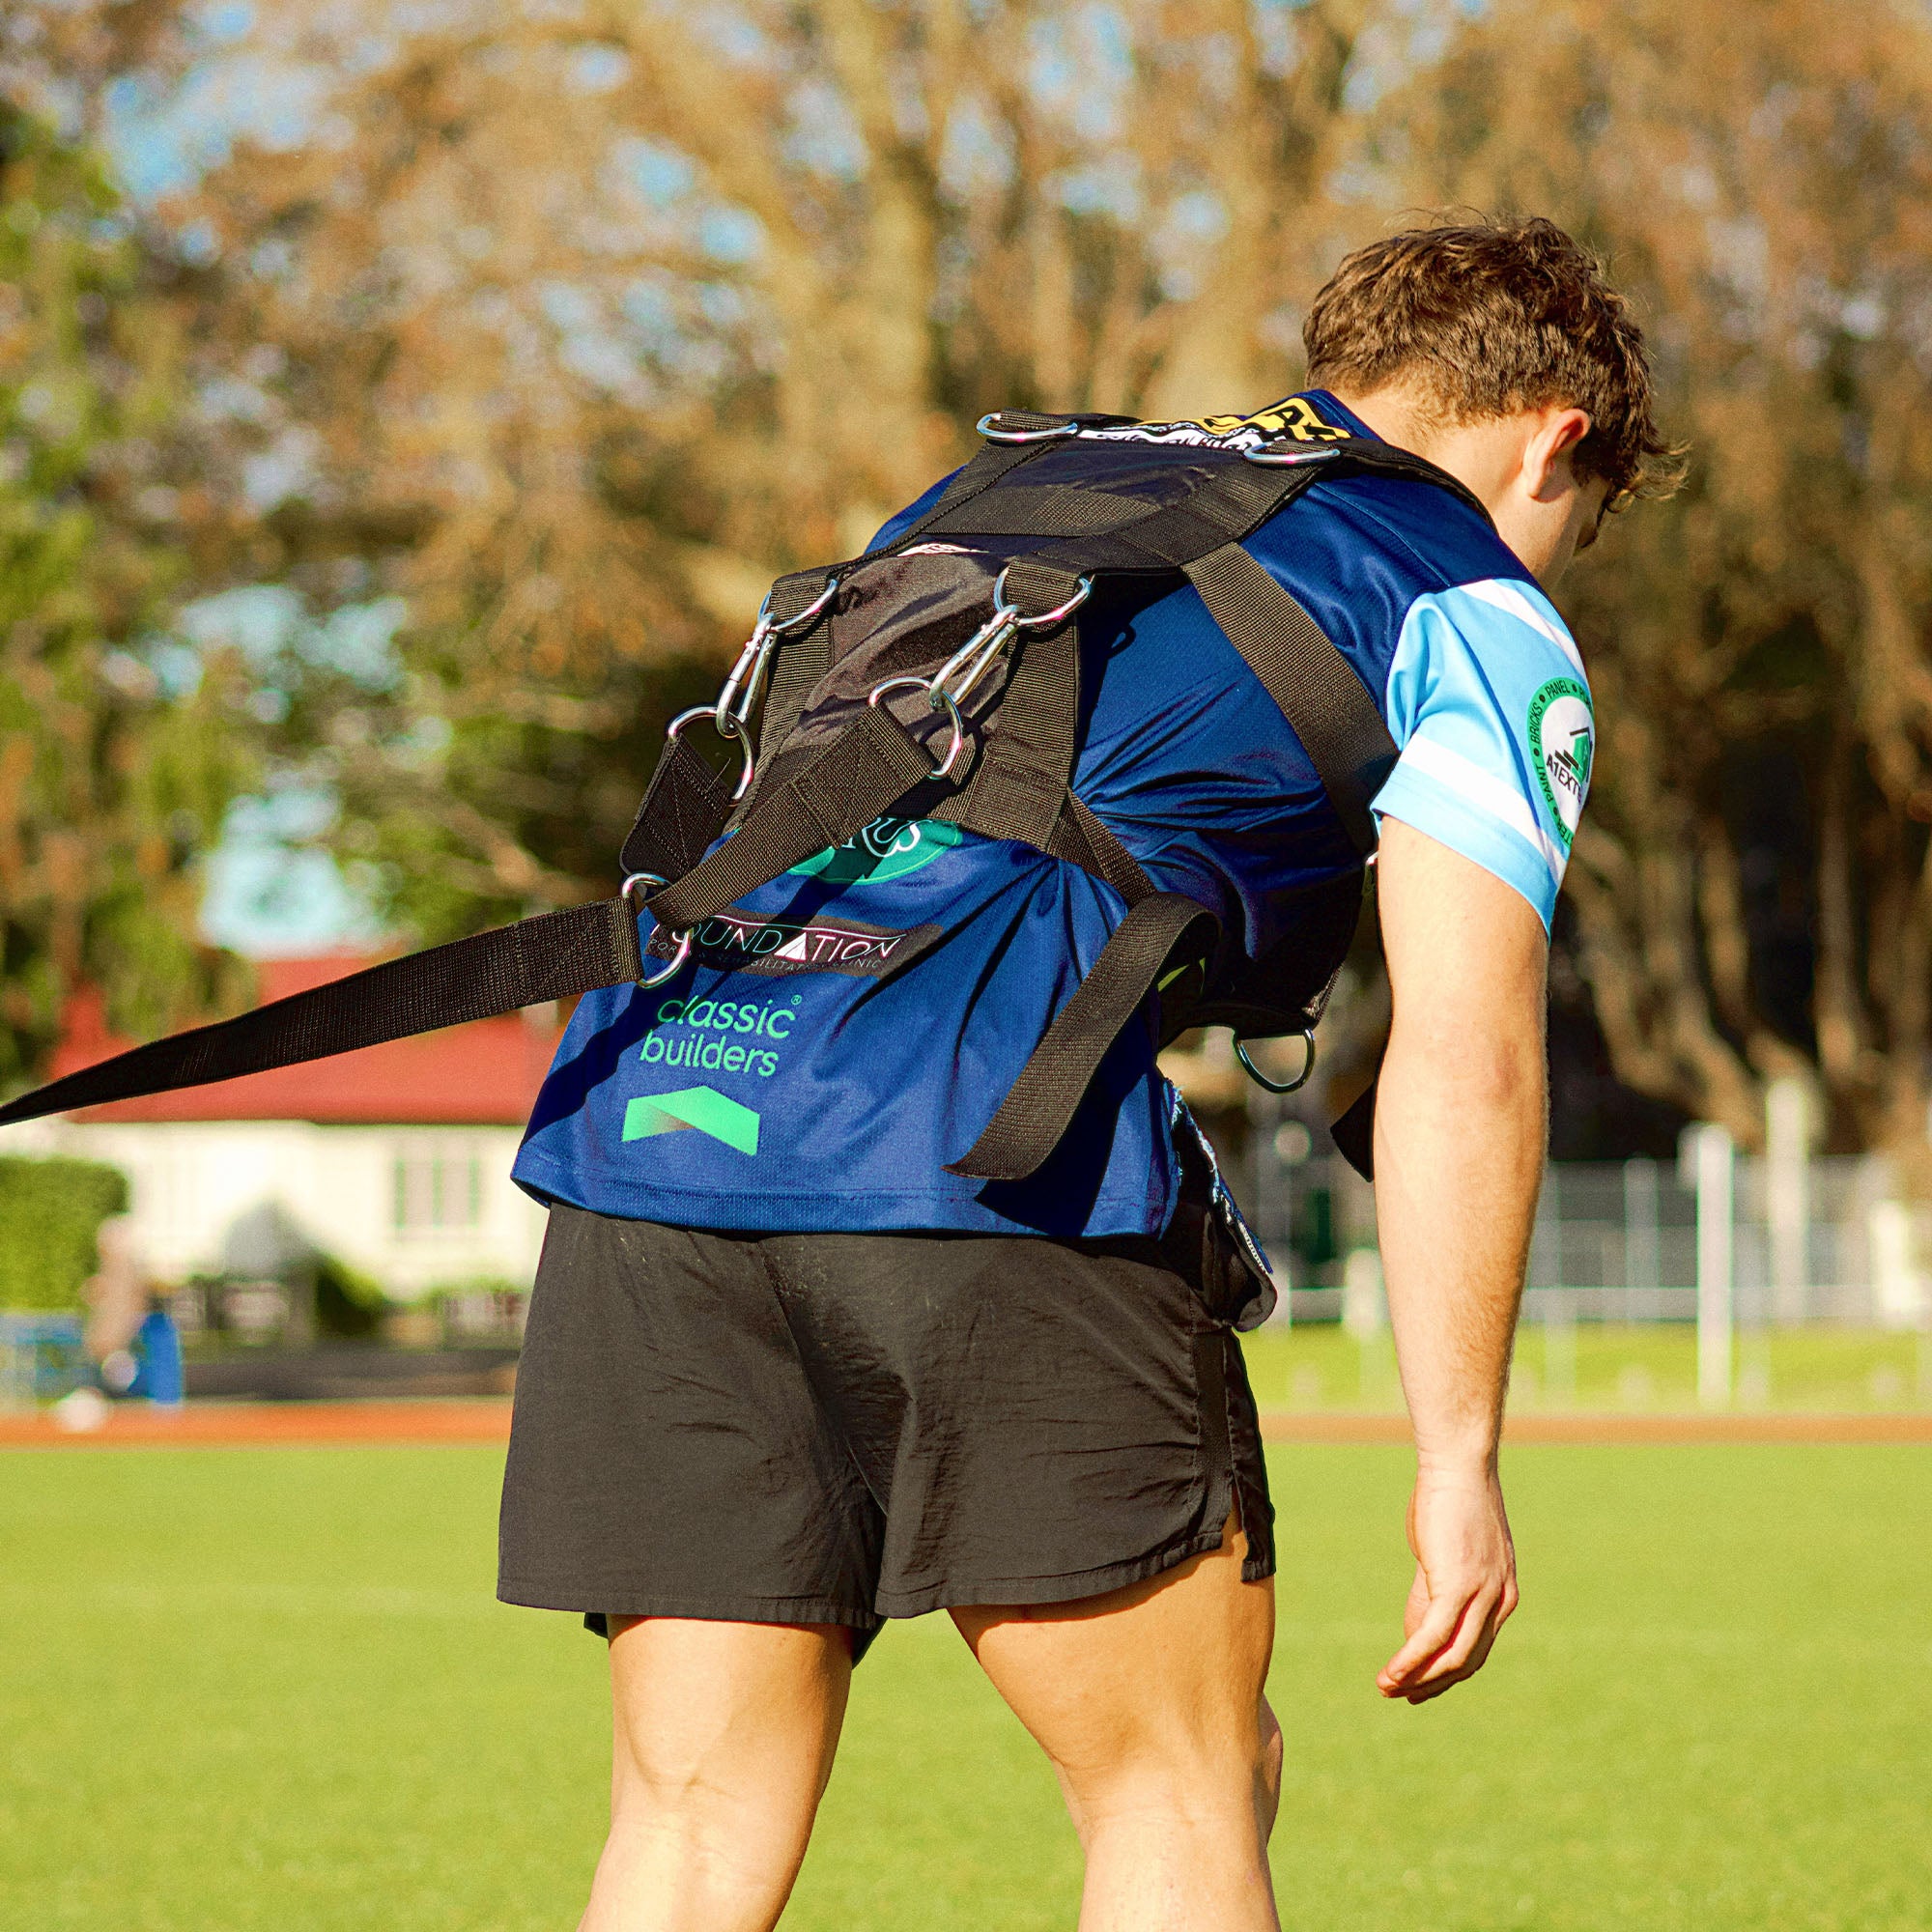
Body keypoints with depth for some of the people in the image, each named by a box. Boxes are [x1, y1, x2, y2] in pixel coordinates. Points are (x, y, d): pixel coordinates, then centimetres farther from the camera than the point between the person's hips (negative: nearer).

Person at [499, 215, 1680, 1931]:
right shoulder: (1481, 620, 13)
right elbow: (1463, 1061, 1)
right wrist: (1459, 1459, 3)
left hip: (651, 1099, 6)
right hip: (989, 1152, -6)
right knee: (1187, 1788, 8)